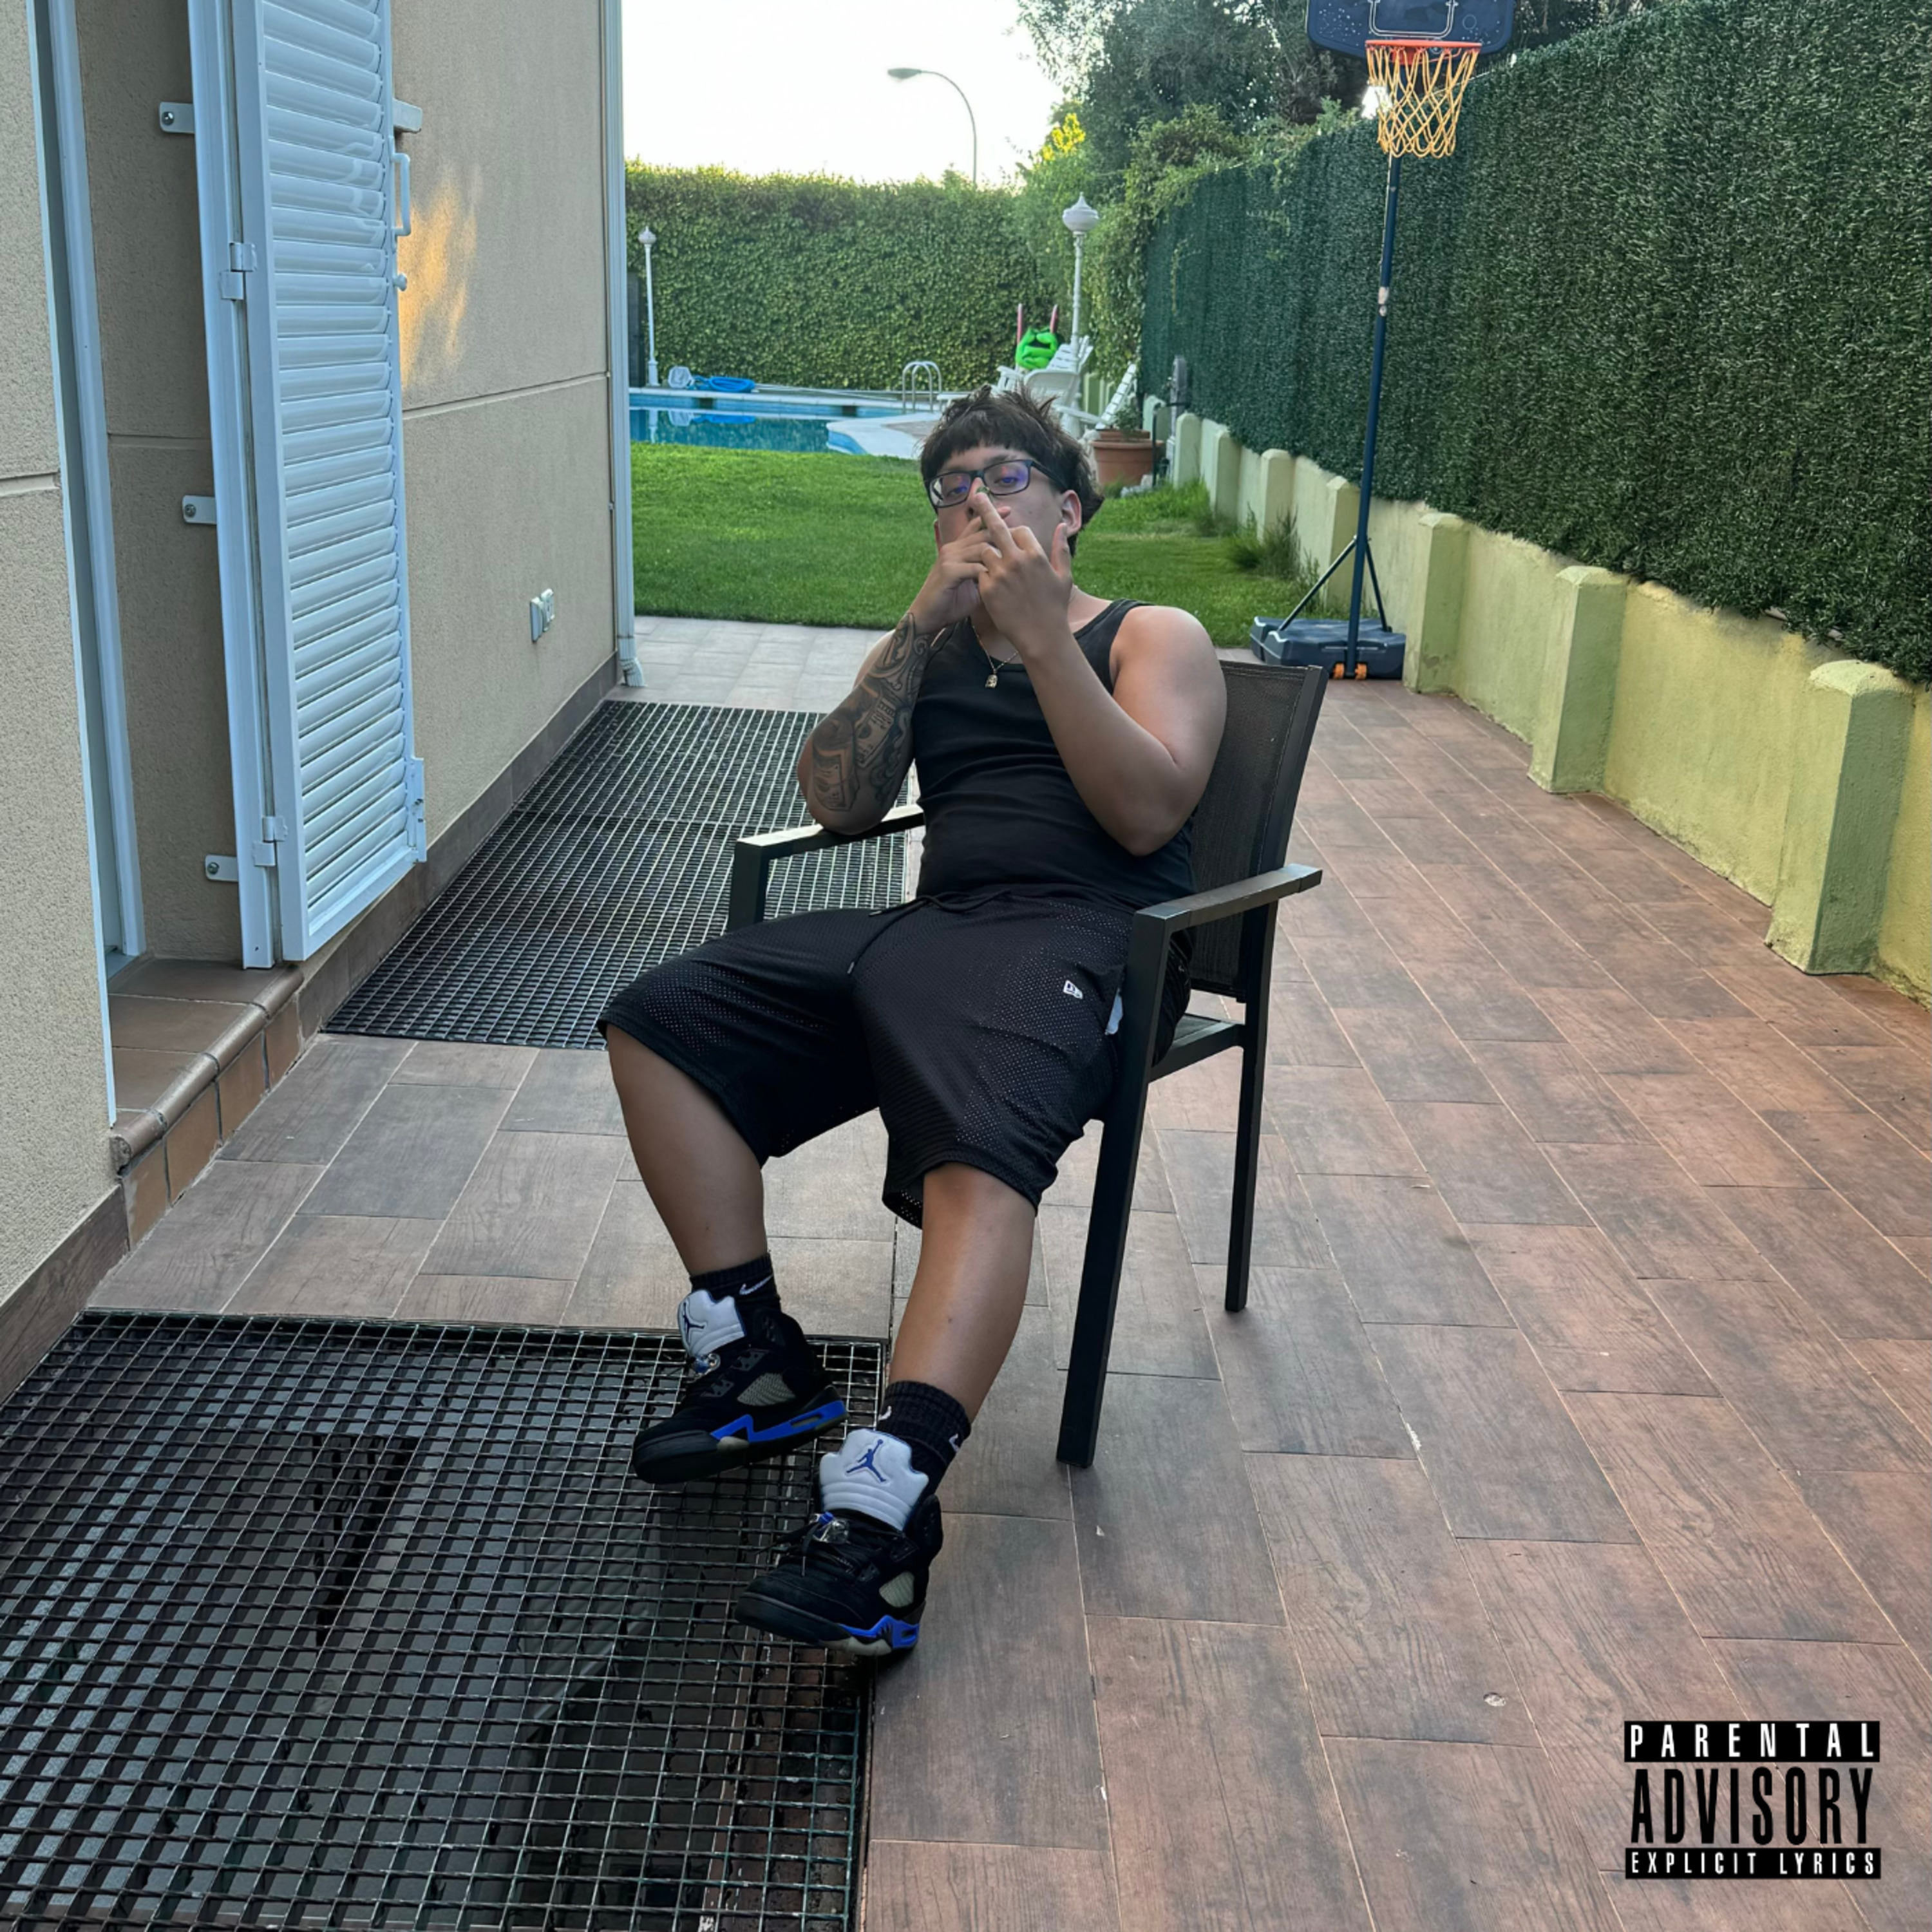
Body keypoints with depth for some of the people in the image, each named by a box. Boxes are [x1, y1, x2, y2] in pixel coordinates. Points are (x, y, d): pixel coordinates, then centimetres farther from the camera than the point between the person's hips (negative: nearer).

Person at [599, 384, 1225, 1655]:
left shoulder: (1153, 637, 11)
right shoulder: (931, 648, 26)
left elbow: (1147, 813, -8)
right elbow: (839, 802, 10)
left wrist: (1039, 628, -11)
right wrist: (924, 626, 2)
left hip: (1081, 939, -6)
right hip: (930, 927, 6)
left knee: (981, 1156, -36)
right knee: (660, 1023, -9)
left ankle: (881, 1512, -46)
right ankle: (759, 1364, -8)